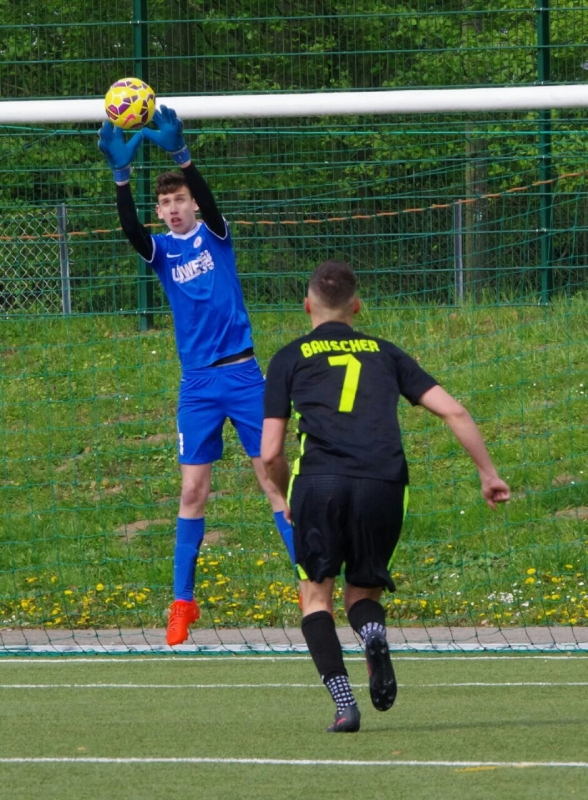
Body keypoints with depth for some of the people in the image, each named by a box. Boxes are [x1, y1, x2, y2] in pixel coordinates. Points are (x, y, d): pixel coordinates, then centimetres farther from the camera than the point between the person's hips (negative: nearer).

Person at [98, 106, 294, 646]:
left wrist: (182, 155, -38)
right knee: (193, 490, 1)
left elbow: (209, 202, -21)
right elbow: (131, 230, -17)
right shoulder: (161, 250, 5)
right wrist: (121, 176, -34)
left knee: (274, 477, -1)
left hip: (242, 374, -2)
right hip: (198, 384, 2)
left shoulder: (215, 236, 1)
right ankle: (183, 601, 6)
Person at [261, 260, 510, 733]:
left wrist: (287, 499, 30)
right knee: (363, 593, 18)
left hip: (320, 480, -2)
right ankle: (373, 632, -19)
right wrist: (489, 474, 22)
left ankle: (344, 702, -8)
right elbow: (454, 412, 15)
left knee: (316, 594, 12)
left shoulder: (290, 359, 17)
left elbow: (270, 453, 12)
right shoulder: (384, 353, 24)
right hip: (383, 483, 2)